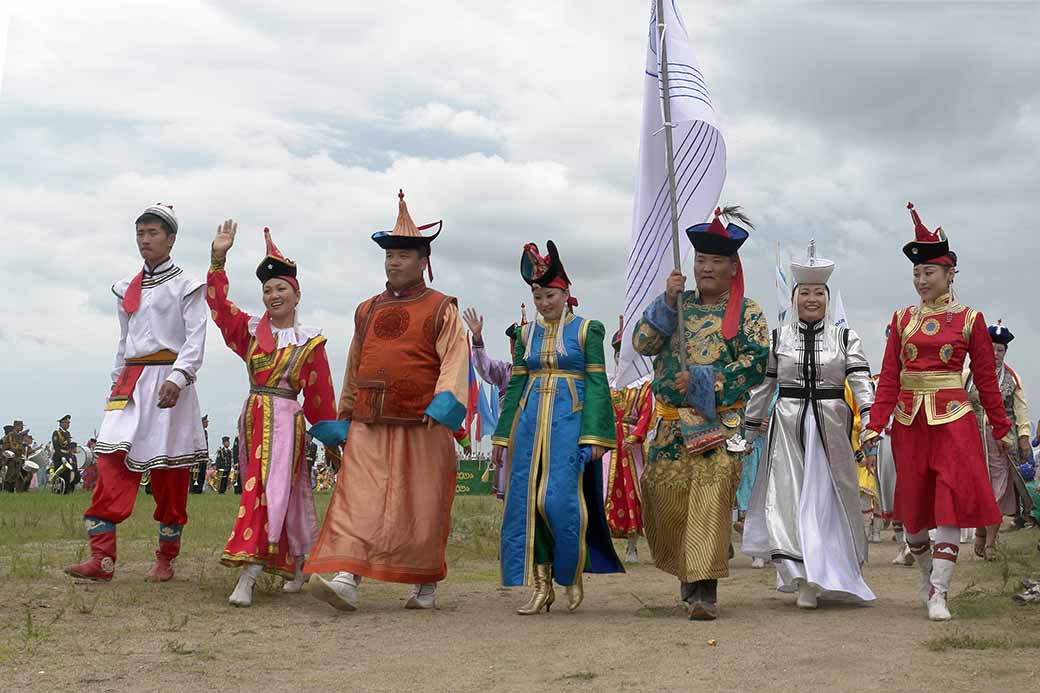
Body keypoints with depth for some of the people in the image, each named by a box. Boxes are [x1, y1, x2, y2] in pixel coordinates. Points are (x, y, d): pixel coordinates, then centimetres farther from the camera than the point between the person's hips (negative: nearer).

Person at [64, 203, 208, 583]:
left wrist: (177, 378, -22)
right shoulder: (127, 289, 19)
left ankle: (166, 559, 10)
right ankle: (102, 558, -14)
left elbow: (196, 339, -7)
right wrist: (116, 381, 17)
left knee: (168, 472, -1)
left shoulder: (186, 285, 2)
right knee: (111, 456, -11)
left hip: (167, 378, -5)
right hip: (130, 379, 5)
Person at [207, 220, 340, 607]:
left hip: (285, 420, -5)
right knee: (285, 497, 14)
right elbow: (219, 303, 3)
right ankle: (297, 567, 28)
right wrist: (218, 259, -8)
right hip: (253, 417, 5)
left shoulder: (309, 342, -1)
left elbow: (320, 397, 1)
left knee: (268, 490, -15)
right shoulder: (252, 331, 10)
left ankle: (247, 578, -20)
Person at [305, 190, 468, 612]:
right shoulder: (368, 311, 16)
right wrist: (343, 422, 21)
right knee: (359, 501, -10)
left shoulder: (440, 309, 2)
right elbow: (353, 371, 21)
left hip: (422, 428, -3)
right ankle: (345, 581, -17)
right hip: (369, 427, 3)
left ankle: (425, 586, 19)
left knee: (422, 510, 4)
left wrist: (443, 405, -27)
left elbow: (455, 361, -10)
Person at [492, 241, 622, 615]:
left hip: (570, 419, -4)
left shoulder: (586, 330, 2)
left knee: (562, 498, -11)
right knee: (526, 501, -2)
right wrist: (504, 434, 10)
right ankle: (540, 586, 6)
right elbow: (516, 386, 15)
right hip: (530, 420, 4)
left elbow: (596, 384, -2)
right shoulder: (526, 335, 14)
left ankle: (573, 574, 14)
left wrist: (593, 436, -10)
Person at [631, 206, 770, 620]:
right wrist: (667, 301, -7)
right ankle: (689, 570, 28)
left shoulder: (748, 313, 5)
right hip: (673, 420, 4)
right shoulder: (678, 304, 15)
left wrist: (699, 380, -14)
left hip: (721, 421, -4)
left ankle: (705, 589, -15)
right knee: (665, 496, 4)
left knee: (712, 496, -15)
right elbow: (642, 343, 4)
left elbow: (755, 364, -7)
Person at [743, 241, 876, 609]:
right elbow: (762, 385, 10)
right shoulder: (777, 338, 7)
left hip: (831, 427, 0)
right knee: (789, 496, -8)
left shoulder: (845, 338, 5)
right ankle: (805, 581, -6)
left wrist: (870, 420, -19)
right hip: (788, 427, 0)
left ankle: (832, 574, 18)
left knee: (828, 497, 5)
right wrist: (751, 427, 9)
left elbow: (861, 381, -5)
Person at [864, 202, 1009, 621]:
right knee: (912, 509, 9)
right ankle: (928, 575, 32)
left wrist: (1001, 429, 7)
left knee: (951, 505, -9)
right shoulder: (903, 319, 6)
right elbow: (889, 377, 4)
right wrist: (875, 426, -4)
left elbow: (986, 378, 5)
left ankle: (938, 594, -4)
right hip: (909, 422, 3)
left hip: (953, 420, -3)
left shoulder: (969, 319, 0)